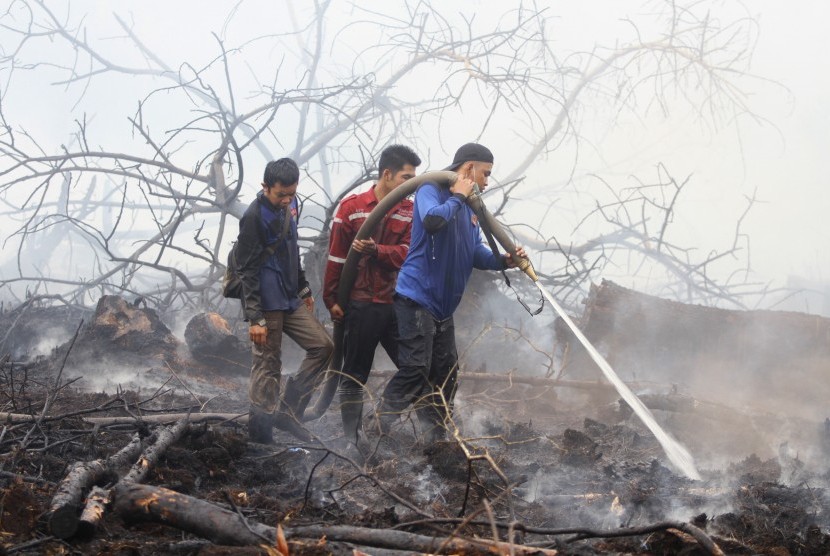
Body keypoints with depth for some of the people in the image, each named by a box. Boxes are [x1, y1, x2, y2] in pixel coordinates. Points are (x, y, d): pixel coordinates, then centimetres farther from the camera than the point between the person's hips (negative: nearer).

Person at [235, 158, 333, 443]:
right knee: (267, 366, -4)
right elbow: (247, 270, -16)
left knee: (323, 346, 8)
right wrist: (255, 318, -19)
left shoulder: (288, 206, 10)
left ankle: (288, 410, 13)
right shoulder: (254, 216, -15)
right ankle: (261, 435, 3)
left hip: (290, 301, 9)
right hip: (267, 305, -9)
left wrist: (304, 288, 24)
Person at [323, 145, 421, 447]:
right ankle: (351, 438, 15)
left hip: (397, 304, 3)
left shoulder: (410, 211, 4)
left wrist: (375, 250, -25)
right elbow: (336, 256, -2)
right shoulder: (351, 207, -4)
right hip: (360, 305, -3)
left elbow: (407, 252, -8)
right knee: (354, 376, 6)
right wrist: (332, 299, -2)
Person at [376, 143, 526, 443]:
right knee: (415, 368, -15)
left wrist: (503, 261, -4)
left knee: (446, 371, 11)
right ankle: (378, 428, -11)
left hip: (442, 306, 10)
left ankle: (435, 436, 19)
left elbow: (476, 252, 14)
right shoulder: (431, 189, -10)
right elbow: (432, 220, -32)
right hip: (417, 297, -10)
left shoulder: (469, 207, 17)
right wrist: (457, 198, -16)